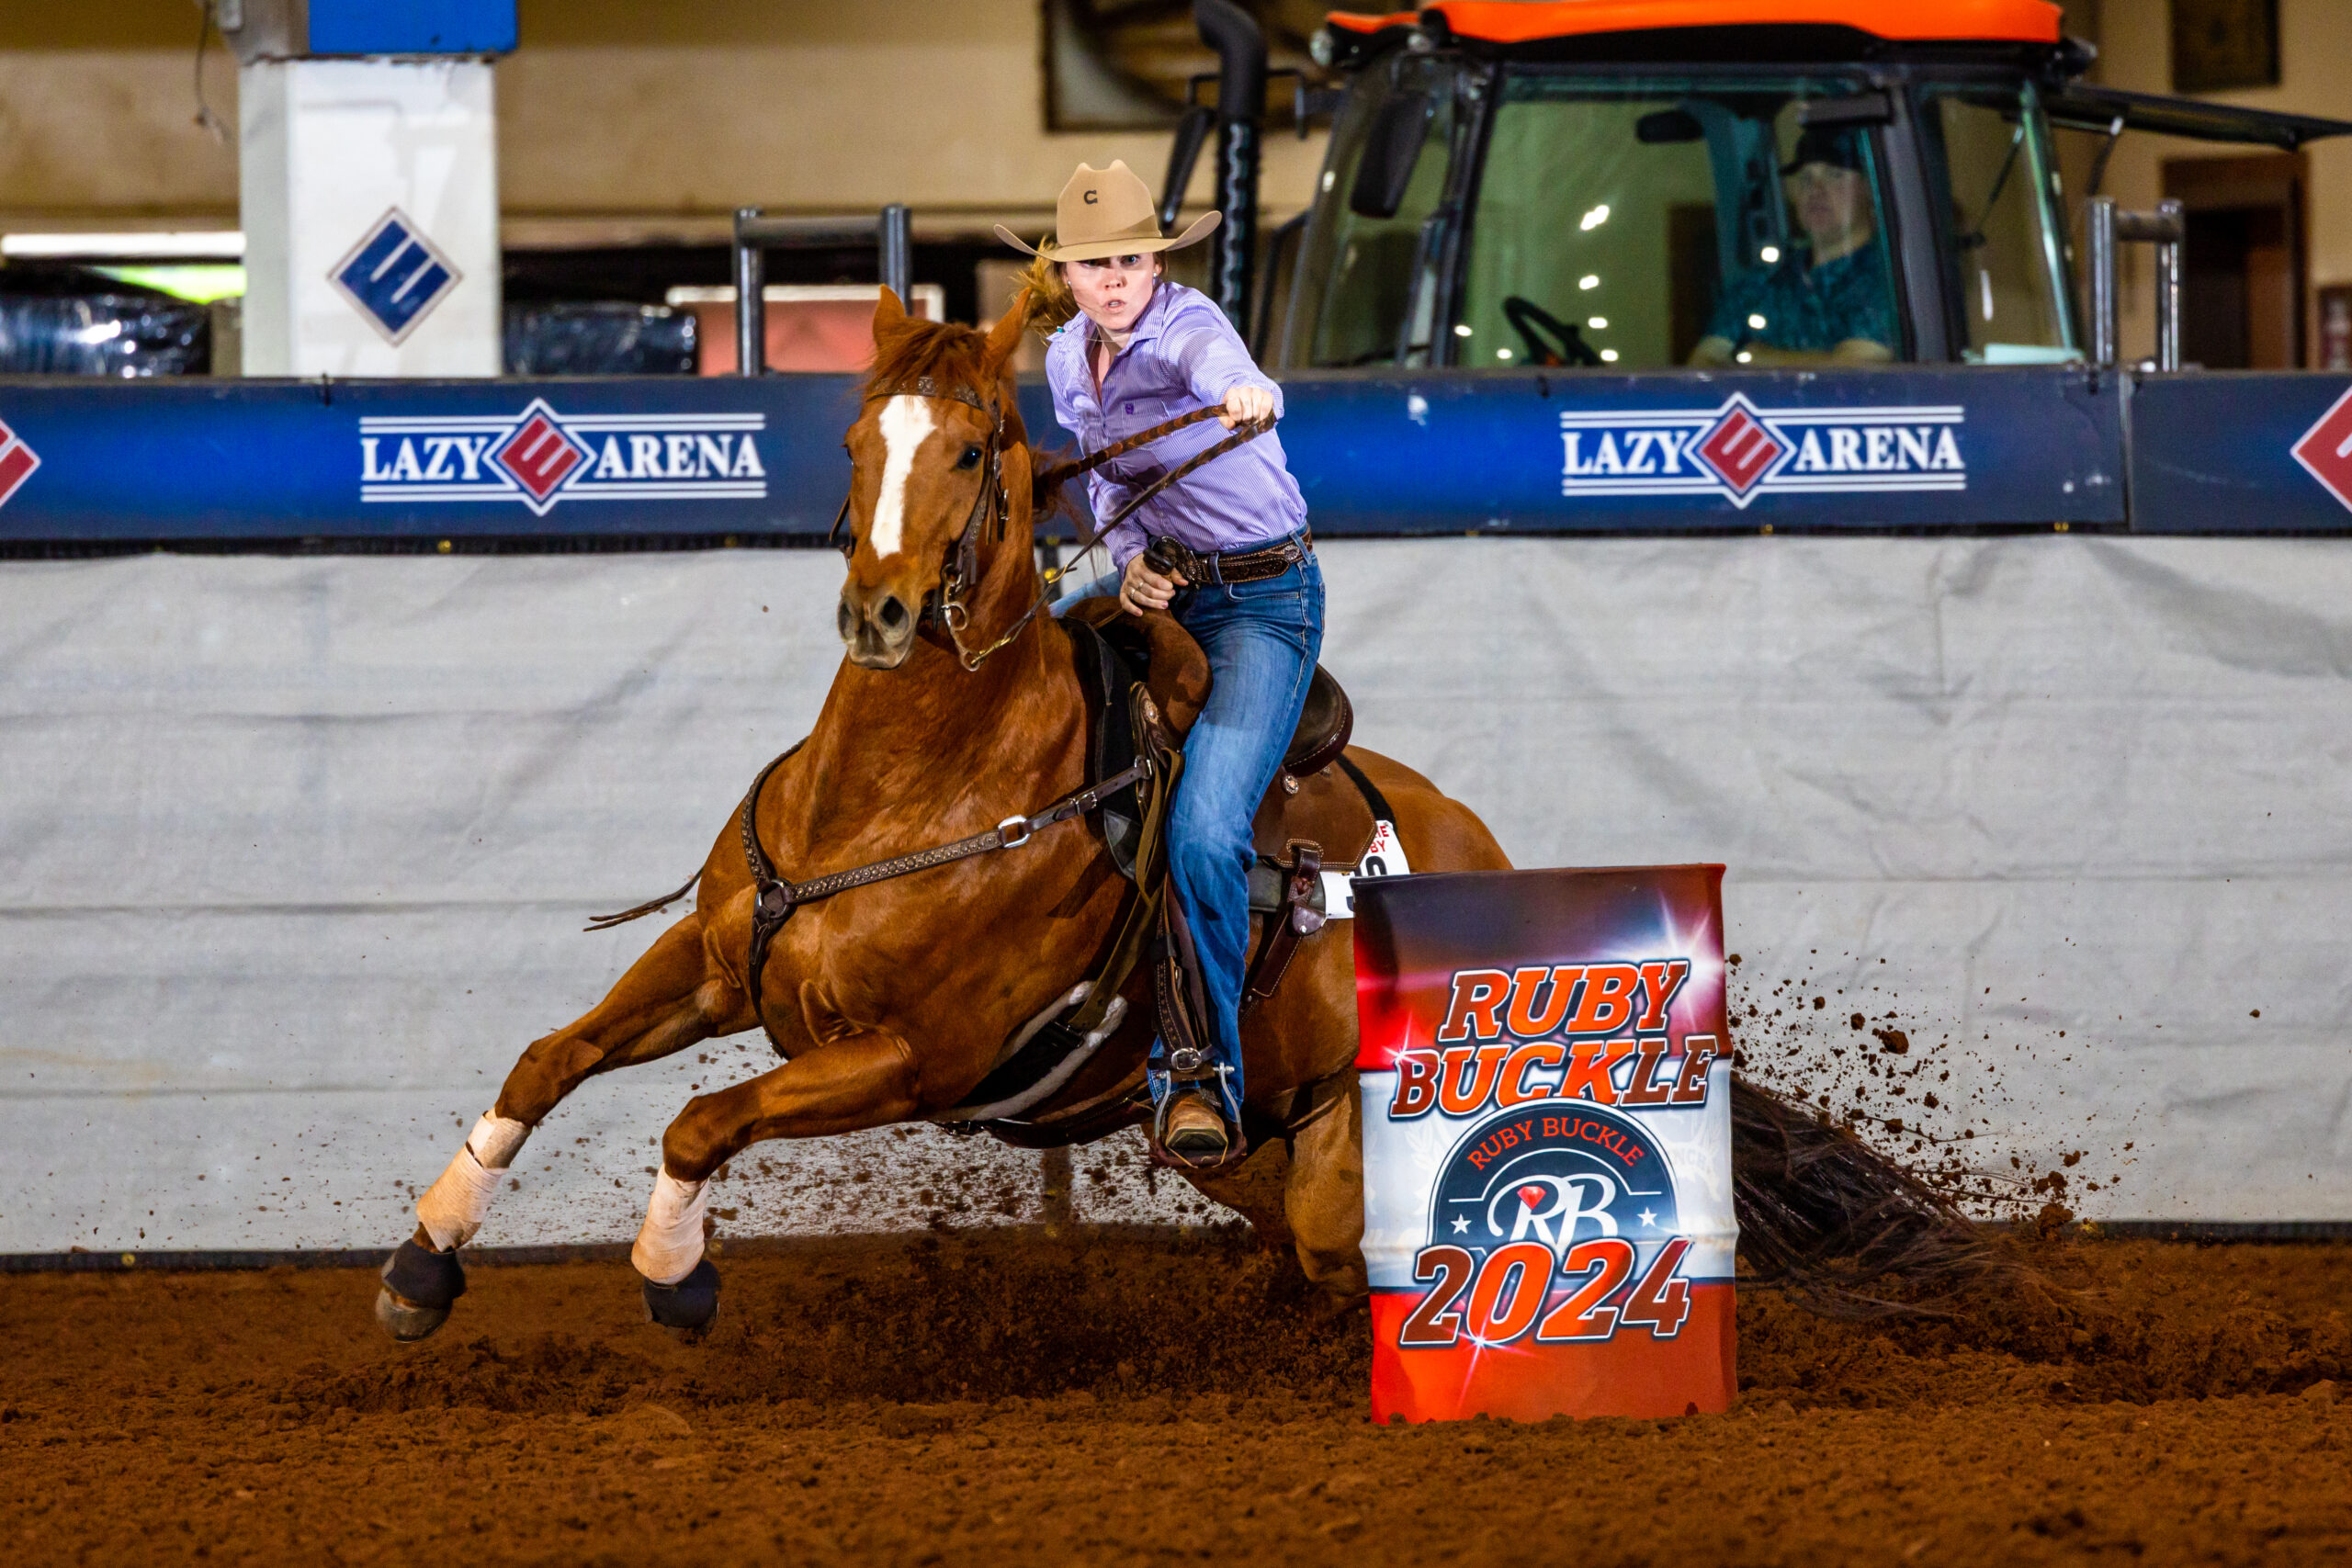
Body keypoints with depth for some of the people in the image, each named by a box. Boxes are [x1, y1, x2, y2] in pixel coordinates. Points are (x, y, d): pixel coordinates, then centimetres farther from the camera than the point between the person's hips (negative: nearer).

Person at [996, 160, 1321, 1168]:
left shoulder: (1185, 326, -20)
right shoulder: (1069, 357, 3)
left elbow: (1214, 358, -46)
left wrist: (1247, 395, -71)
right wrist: (1128, 556, -6)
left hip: (1260, 599, -8)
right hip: (1156, 591, 8)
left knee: (1202, 835, -21)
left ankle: (1204, 1074, -9)